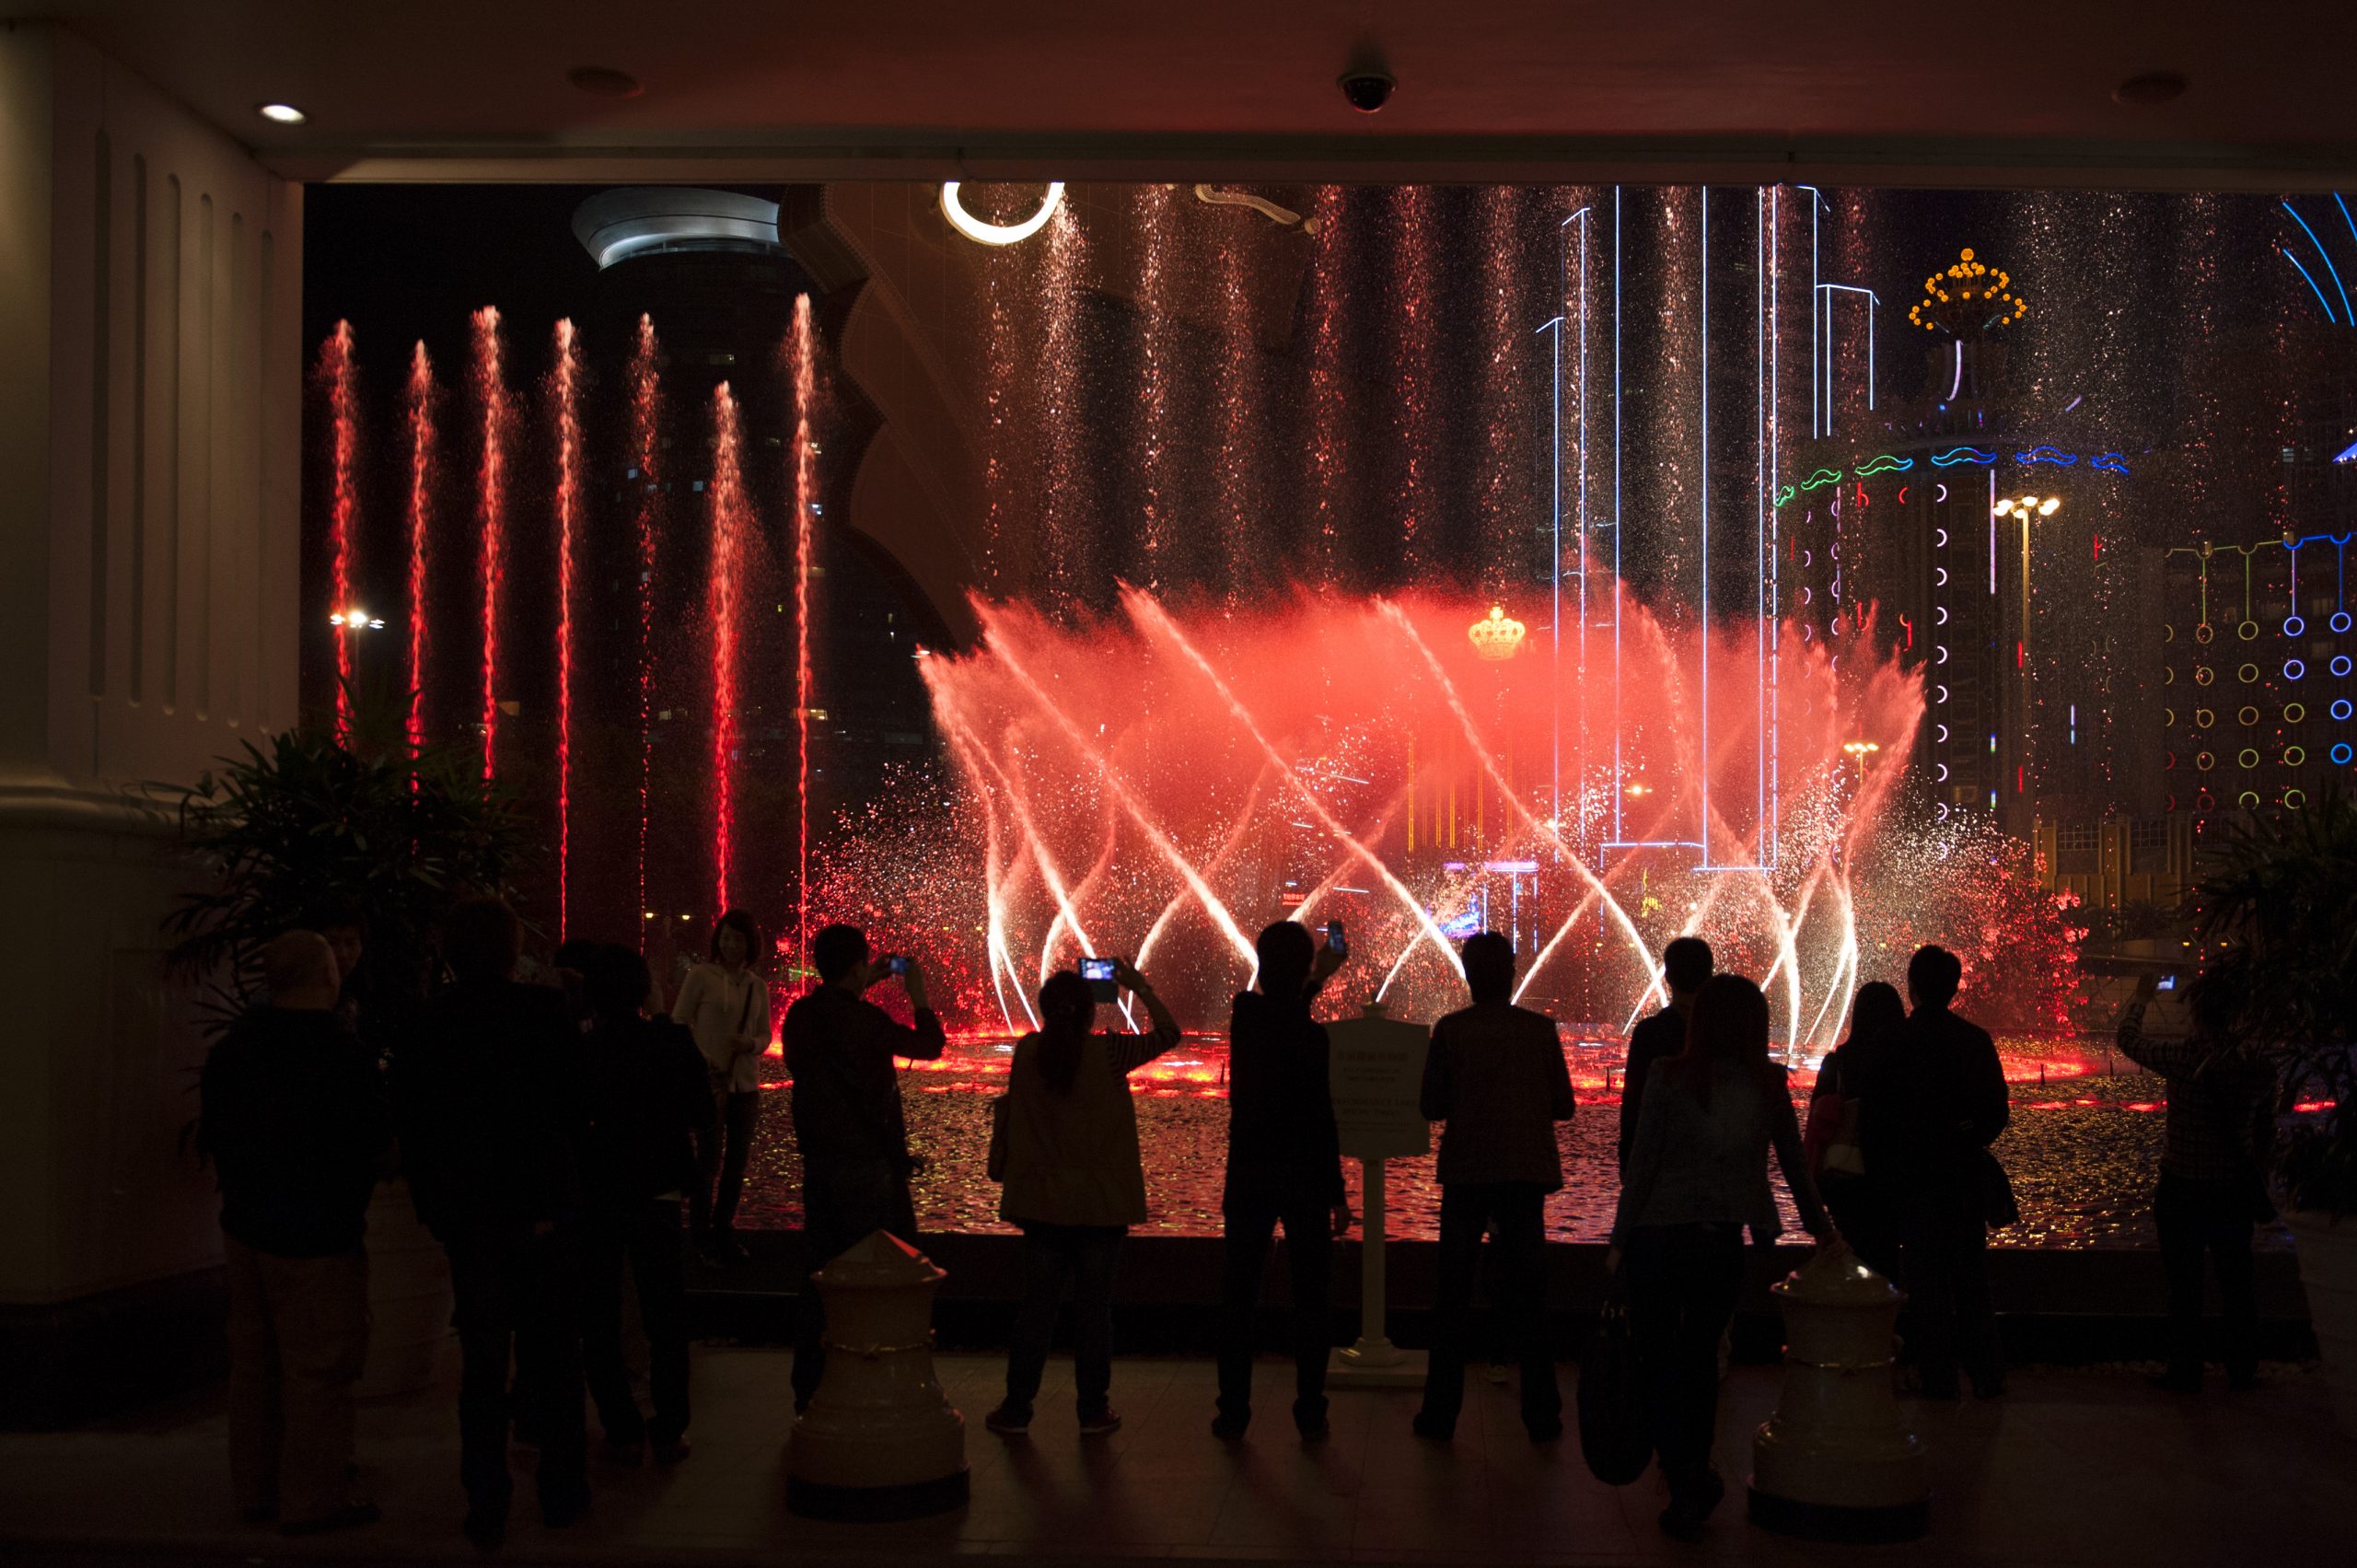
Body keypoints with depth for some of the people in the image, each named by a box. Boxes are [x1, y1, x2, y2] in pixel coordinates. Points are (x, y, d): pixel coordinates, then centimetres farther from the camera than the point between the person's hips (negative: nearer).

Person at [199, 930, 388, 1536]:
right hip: (315, 1235, -8)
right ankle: (312, 1498, 6)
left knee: (255, 1360, 15)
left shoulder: (234, 1045, 4)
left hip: (244, 1225, 8)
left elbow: (211, 1133, 13)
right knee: (317, 1368, 1)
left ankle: (256, 1487, 25)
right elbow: (367, 1146, -17)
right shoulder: (340, 1053, -18)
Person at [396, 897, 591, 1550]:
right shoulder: (546, 1011, -11)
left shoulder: (428, 1023, -4)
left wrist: (435, 1205, 7)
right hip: (544, 1209, -1)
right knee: (552, 1351, 12)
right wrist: (557, 1188, 5)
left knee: (481, 1361, 10)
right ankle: (561, 1489, 19)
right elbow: (577, 1105, -10)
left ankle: (486, 1507, 11)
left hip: (467, 1218, 2)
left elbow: (410, 1126, -1)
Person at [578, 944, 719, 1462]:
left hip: (594, 1196, -2)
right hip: (658, 1192, 2)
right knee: (665, 1315, 13)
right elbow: (703, 1114, -3)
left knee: (598, 1321, 10)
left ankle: (623, 1431, 8)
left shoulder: (580, 1051, -14)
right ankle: (670, 1430, 12)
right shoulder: (674, 1043, -9)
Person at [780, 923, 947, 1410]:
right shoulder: (863, 1019, -19)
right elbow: (928, 1045, -5)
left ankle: (809, 1388, 18)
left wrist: (862, 987, 24)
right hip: (869, 1165, -7)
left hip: (818, 1164, 7)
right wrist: (918, 995, 8)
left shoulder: (800, 1015, 1)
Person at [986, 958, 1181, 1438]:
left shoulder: (1026, 1052, -5)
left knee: (1036, 1306, 8)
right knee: (1094, 1307, 6)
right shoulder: (1108, 1051, -11)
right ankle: (1094, 1410, 12)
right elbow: (1168, 1034, 2)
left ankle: (1016, 1408, 10)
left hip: (1043, 1202, 2)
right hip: (1101, 1203, -2)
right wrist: (1140, 987, 7)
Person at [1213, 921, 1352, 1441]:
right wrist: (1338, 1196, -11)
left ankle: (1233, 1411, 9)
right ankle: (1310, 1412, 8)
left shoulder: (1245, 1013, -2)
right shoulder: (1310, 1034, -16)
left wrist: (1316, 981, 34)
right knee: (1310, 1296, 7)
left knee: (1238, 1294, 9)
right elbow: (1320, 1119, -16)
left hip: (1247, 1174, 4)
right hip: (1301, 1178, -4)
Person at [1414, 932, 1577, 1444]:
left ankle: (1440, 1414, 9)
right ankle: (1542, 1414, 9)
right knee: (1527, 1292, 9)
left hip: (1466, 1174, -1)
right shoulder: (1541, 1030, -4)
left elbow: (1431, 1107, -4)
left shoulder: (1450, 1031, -7)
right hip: (1526, 1173, 1)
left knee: (1452, 1295, 8)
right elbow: (1563, 1106, 0)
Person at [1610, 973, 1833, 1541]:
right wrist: (1820, 1227, 24)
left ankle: (1687, 1480, -4)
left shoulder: (1670, 1076, -9)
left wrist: (1619, 1239, 0)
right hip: (1726, 1240, 3)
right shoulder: (1768, 1084, 0)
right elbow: (1794, 1163, 9)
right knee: (1701, 1355, 19)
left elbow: (1642, 1163, -7)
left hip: (1660, 1236, -3)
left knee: (1658, 1359, 5)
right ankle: (1692, 1470, 27)